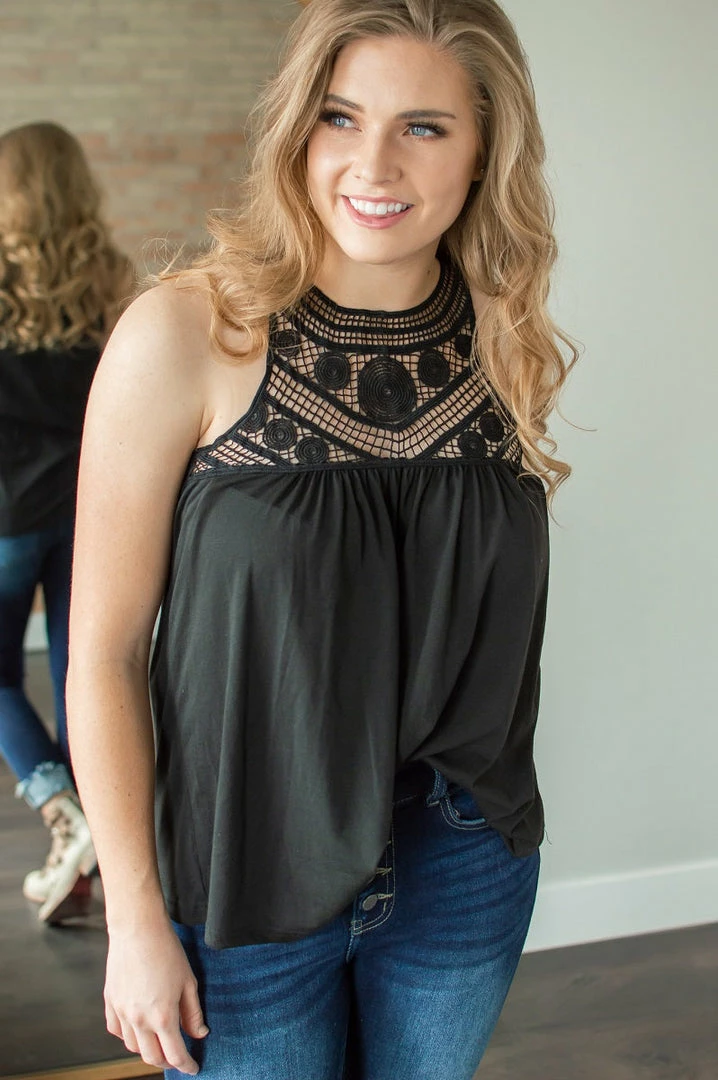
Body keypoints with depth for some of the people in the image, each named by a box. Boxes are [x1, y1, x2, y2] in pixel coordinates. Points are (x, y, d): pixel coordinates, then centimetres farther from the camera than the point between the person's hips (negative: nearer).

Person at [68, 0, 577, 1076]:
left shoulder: (508, 342, -3)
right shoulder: (185, 333, -17)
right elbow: (105, 649, -13)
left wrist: (493, 811, 11)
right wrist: (135, 915, -10)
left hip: (466, 867, 4)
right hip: (250, 868, -3)